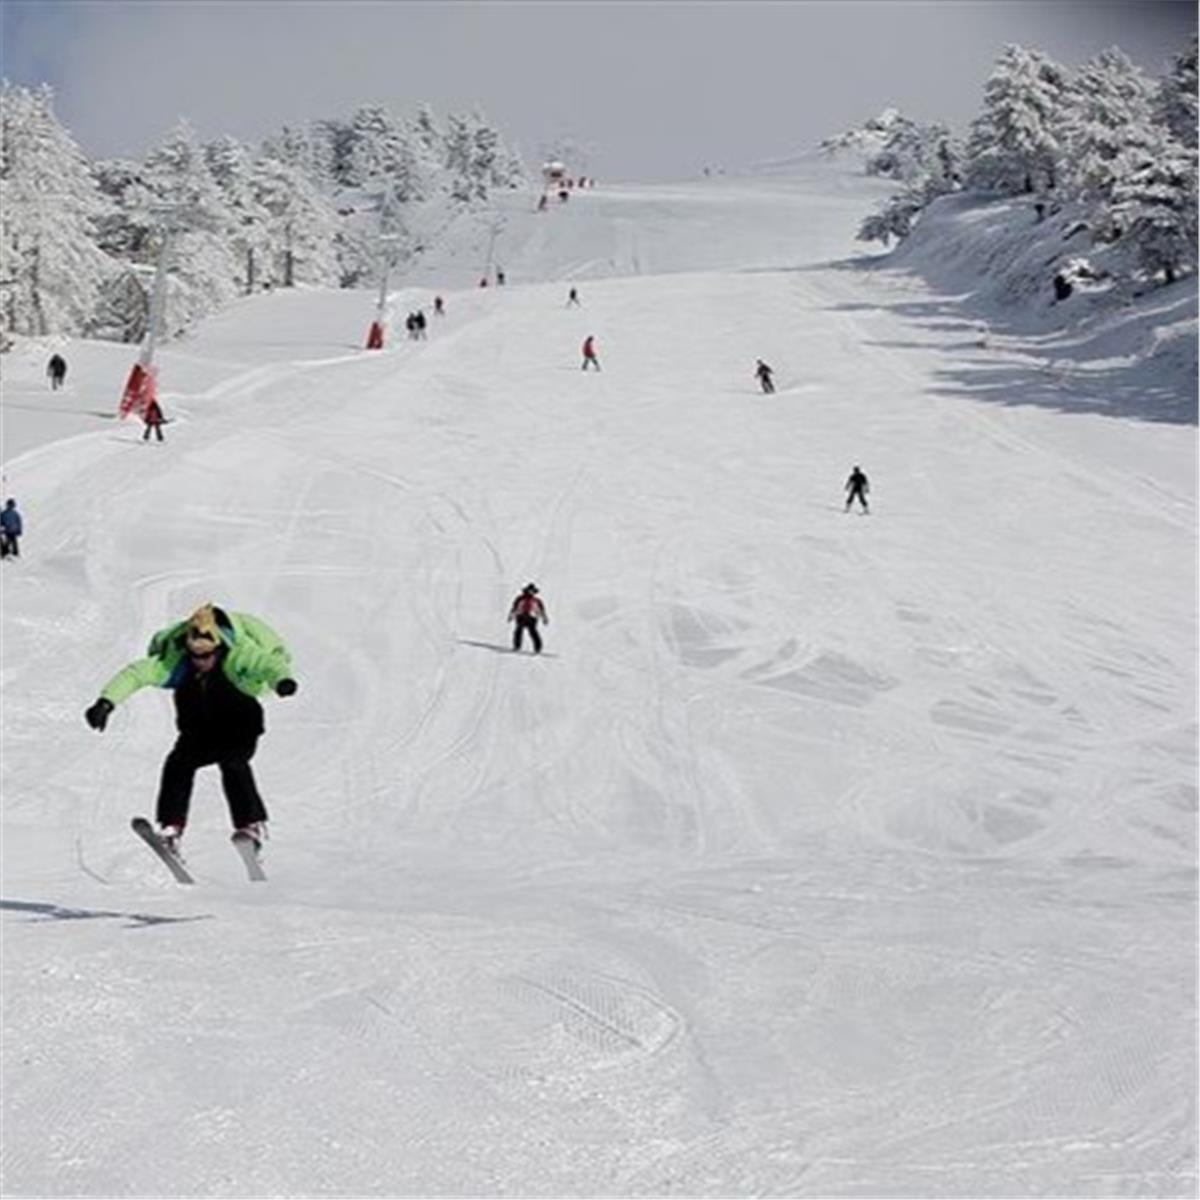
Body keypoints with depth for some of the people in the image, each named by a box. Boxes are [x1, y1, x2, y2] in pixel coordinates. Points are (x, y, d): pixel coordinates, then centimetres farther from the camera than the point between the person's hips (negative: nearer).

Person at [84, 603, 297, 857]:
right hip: (199, 730, 3)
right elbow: (136, 673, -34)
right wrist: (106, 702, -49)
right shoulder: (175, 660, -27)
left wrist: (282, 679, -72)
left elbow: (268, 662, -47)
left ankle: (252, 826, -17)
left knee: (232, 762, -27)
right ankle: (170, 829, -5)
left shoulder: (237, 656, -32)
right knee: (179, 762, -15)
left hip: (239, 724, -3)